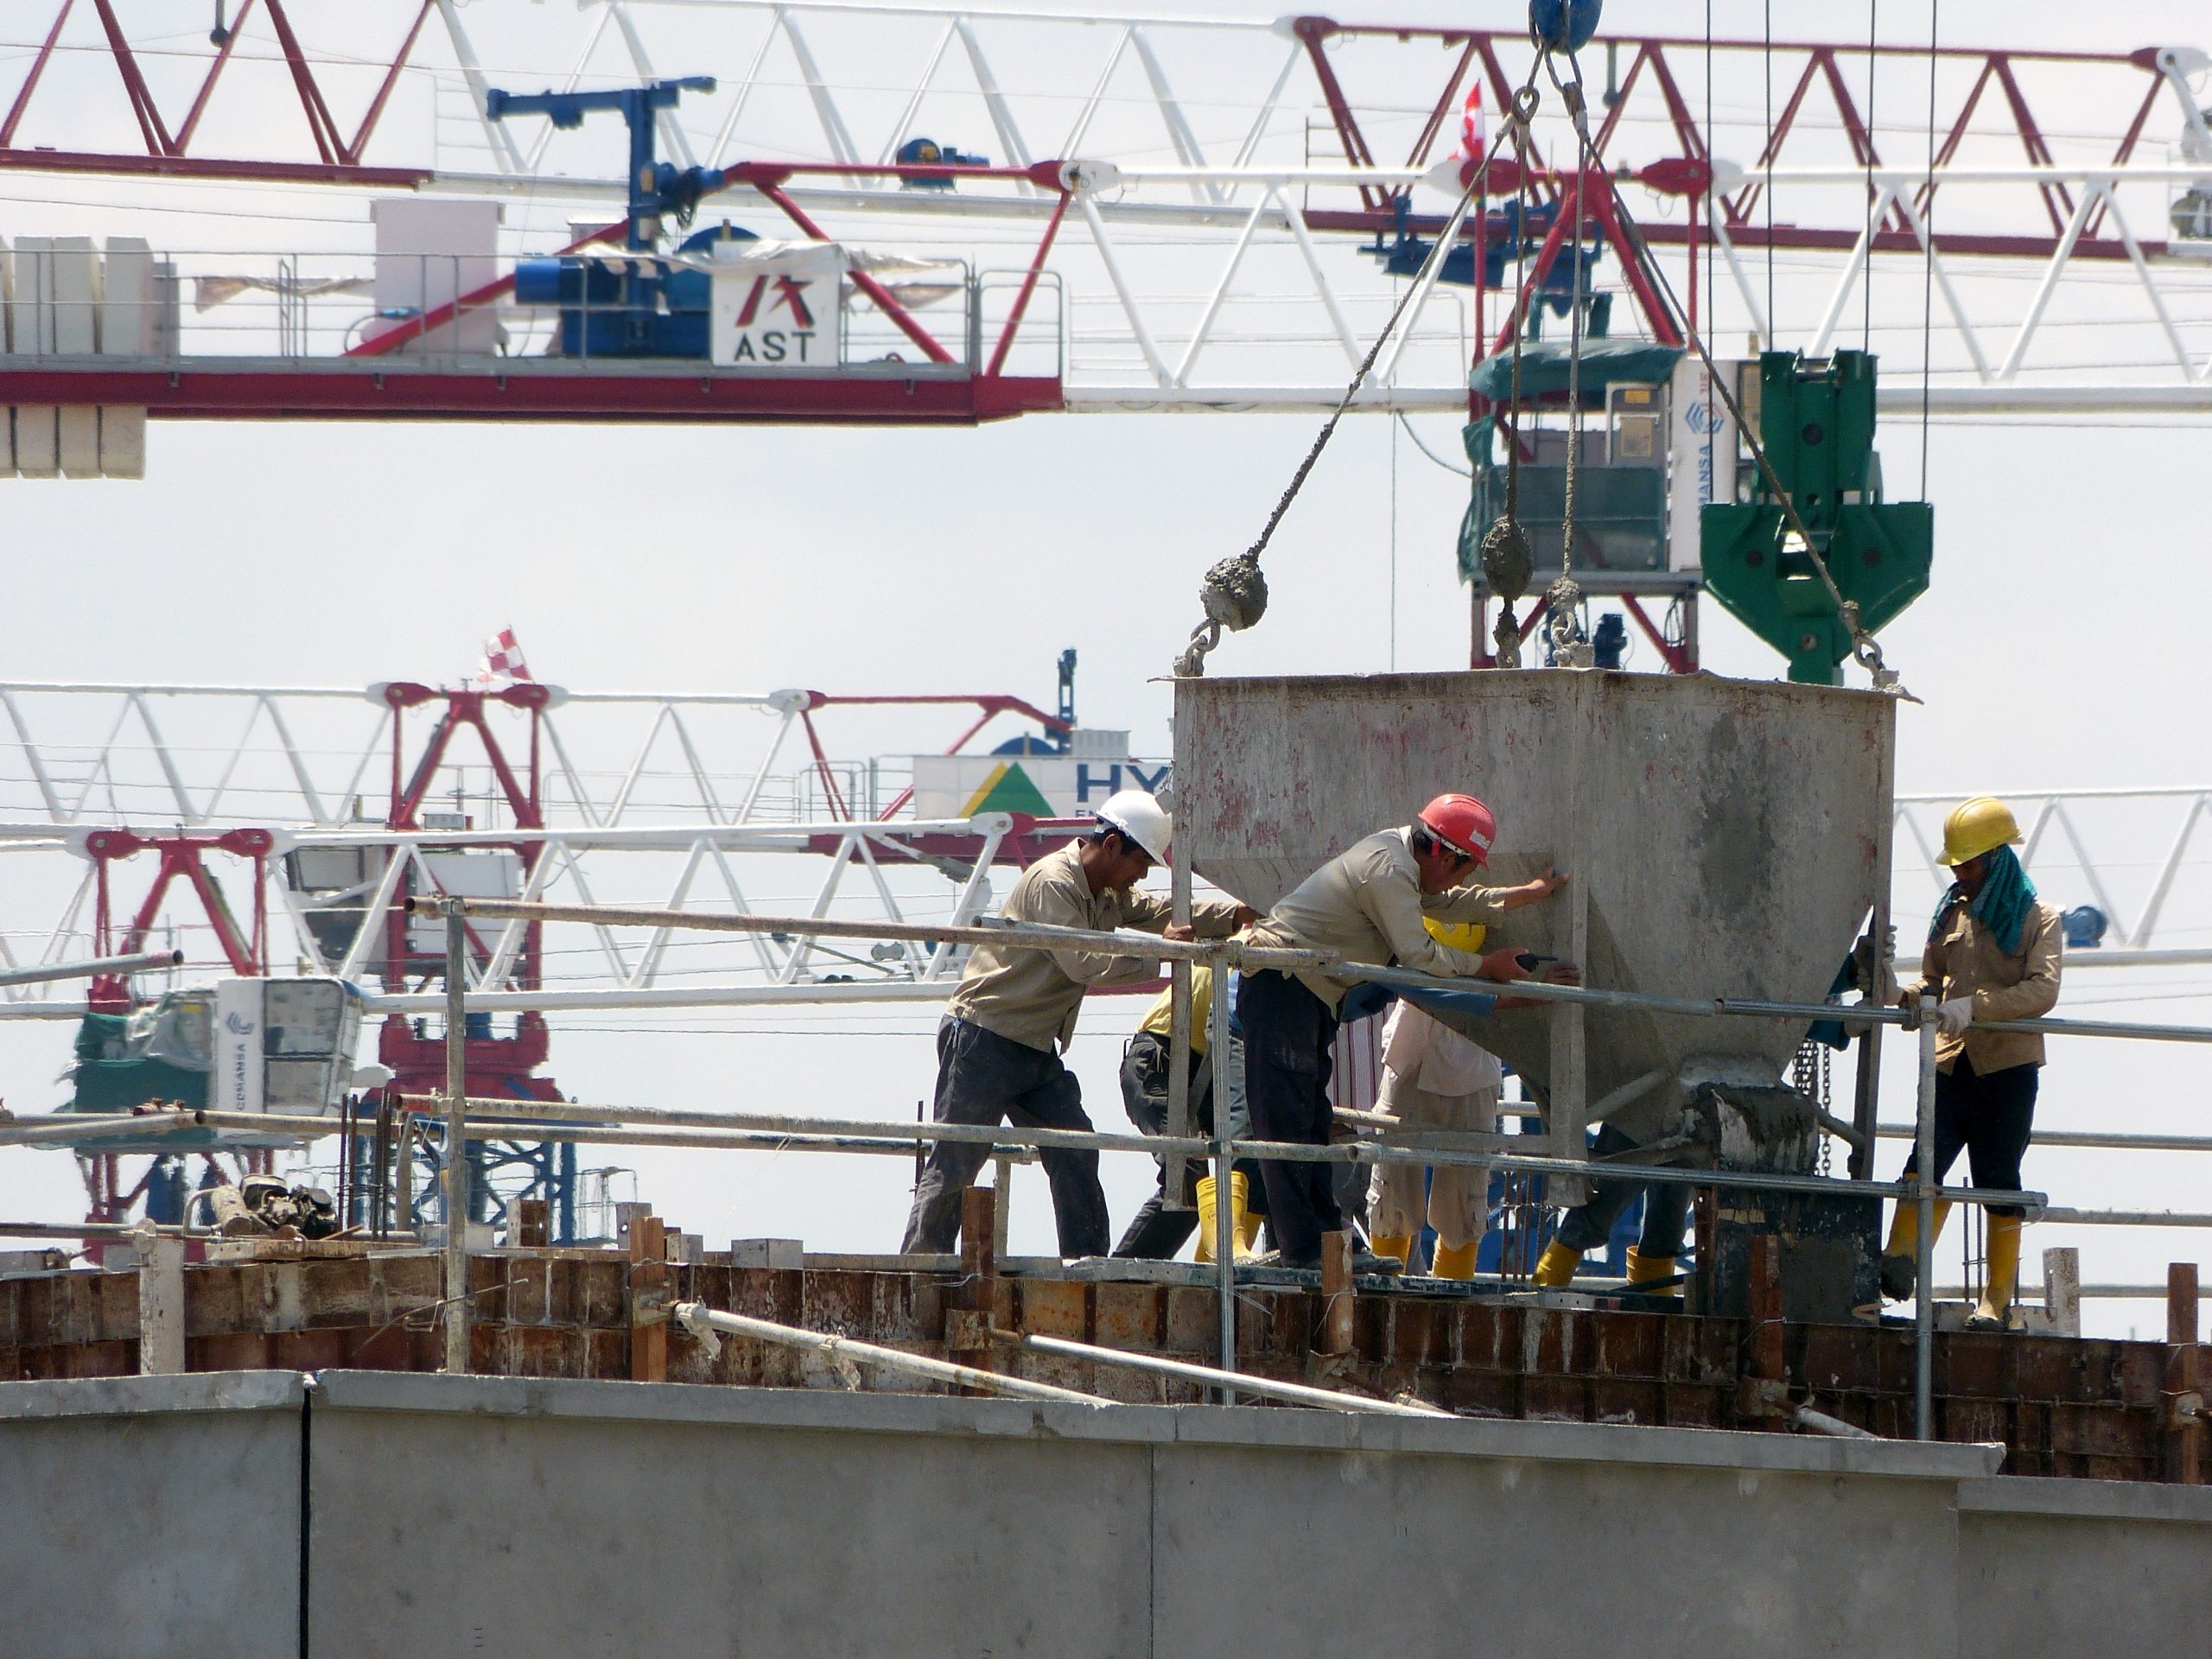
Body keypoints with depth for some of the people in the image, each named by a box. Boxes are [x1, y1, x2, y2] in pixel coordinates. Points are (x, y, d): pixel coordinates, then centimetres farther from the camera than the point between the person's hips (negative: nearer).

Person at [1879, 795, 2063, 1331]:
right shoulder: (1952, 911, 16)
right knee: (1927, 1159, -15)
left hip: (2008, 1066, -4)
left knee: (1998, 1180, 0)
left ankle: (1997, 1300, 5)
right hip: (1952, 1063, 4)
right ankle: (1900, 1262, -26)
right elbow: (1934, 979, 23)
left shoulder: (2037, 918, 0)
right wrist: (1908, 996, -1)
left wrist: (1972, 1006, -24)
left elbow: (2042, 990, -13)